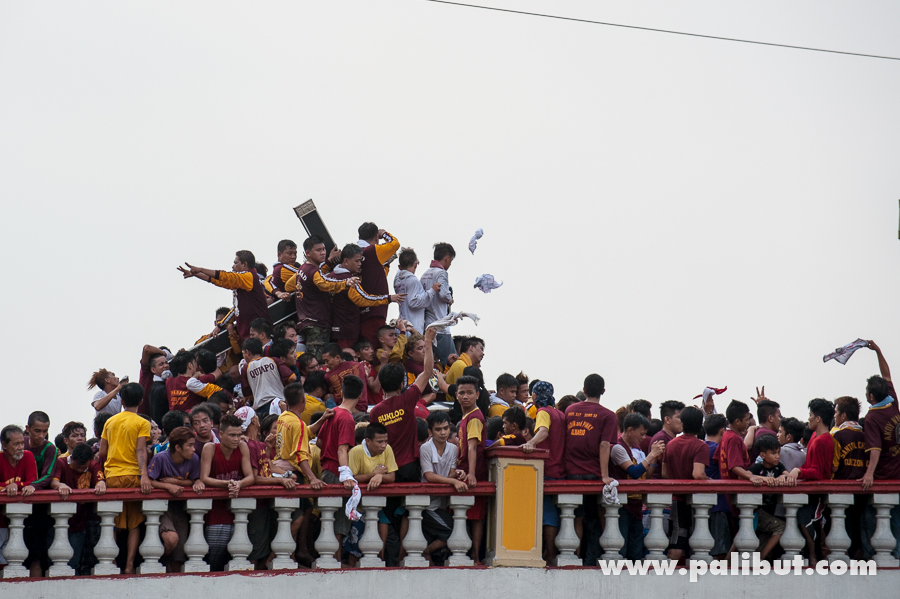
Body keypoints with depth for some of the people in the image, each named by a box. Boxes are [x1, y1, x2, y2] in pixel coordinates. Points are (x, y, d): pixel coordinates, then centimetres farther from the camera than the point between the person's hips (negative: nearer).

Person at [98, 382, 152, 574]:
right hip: (132, 475, -3)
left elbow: (102, 452, 11)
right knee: (134, 524, 2)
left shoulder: (110, 422, 12)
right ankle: (129, 565, -9)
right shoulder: (142, 423, 0)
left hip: (111, 476, 3)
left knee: (114, 524, 7)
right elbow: (141, 450, -13)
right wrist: (144, 475, -22)